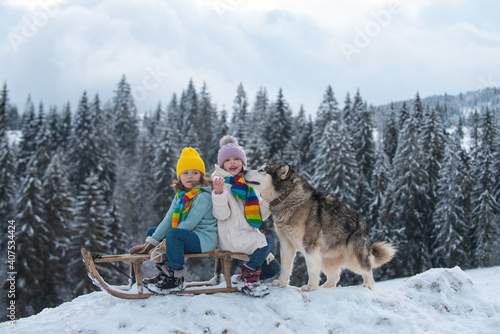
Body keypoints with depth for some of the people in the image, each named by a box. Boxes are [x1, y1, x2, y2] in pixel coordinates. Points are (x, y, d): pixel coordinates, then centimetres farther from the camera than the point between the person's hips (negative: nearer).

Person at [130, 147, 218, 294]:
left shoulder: (203, 196, -15)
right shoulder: (180, 195, 12)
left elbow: (189, 223, -21)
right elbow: (168, 219, 5)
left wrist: (164, 245, -22)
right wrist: (151, 243, -5)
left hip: (205, 239, -9)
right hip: (188, 236, 9)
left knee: (173, 234, -34)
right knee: (152, 231, 12)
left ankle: (176, 277, -24)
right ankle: (166, 270, 2)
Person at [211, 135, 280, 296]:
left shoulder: (248, 184, 15)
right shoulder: (221, 183, -5)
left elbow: (259, 216, 14)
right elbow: (222, 215, -16)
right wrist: (219, 194, -31)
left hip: (250, 235, 7)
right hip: (232, 237, -7)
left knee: (273, 268, 2)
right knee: (268, 242, -23)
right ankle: (246, 279, -15)